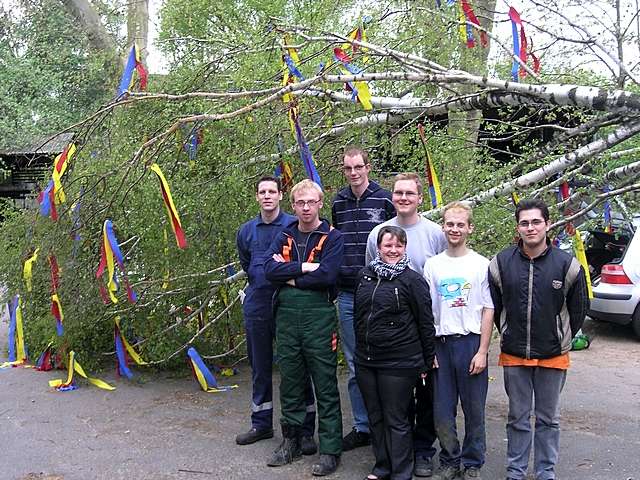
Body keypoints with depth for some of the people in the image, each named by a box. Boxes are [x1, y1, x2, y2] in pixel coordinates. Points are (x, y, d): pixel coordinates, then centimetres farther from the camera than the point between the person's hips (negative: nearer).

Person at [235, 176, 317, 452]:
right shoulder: (246, 231, 8)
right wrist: (261, 284, 13)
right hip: (256, 306, 5)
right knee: (259, 368, 14)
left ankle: (305, 430, 8)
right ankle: (261, 424, 27)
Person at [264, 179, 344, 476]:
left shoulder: (332, 237, -2)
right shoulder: (284, 237, 12)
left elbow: (327, 275, -17)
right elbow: (269, 270, -4)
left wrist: (288, 275, -8)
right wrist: (305, 267, -14)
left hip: (319, 316, -4)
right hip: (286, 316, 5)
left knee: (325, 386, 2)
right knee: (290, 382, 13)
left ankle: (330, 450, 10)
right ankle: (291, 442, 27)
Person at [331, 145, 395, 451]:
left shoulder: (384, 199, -3)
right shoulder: (338, 203, 10)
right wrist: (334, 283, 13)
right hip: (347, 295, 4)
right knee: (355, 365, 10)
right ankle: (362, 427, 20)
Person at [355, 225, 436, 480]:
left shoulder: (413, 280, -9)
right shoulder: (366, 276, 8)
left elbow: (426, 323, -7)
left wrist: (427, 362, -5)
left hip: (399, 363, -6)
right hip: (366, 361, 6)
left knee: (397, 420, 4)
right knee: (375, 417, 16)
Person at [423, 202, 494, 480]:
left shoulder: (481, 265, 0)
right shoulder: (432, 265, 7)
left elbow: (488, 311, -1)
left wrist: (482, 351, -7)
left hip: (471, 342, -2)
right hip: (441, 344, 2)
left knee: (474, 410, 6)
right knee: (442, 411, 6)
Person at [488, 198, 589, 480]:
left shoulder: (567, 264, -7)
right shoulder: (501, 263, -5)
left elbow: (578, 308, 5)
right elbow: (494, 307, 7)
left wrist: (563, 339, 8)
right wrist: (510, 336, 9)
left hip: (553, 355, -1)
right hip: (514, 355, 1)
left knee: (548, 418, 11)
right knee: (517, 418, 11)